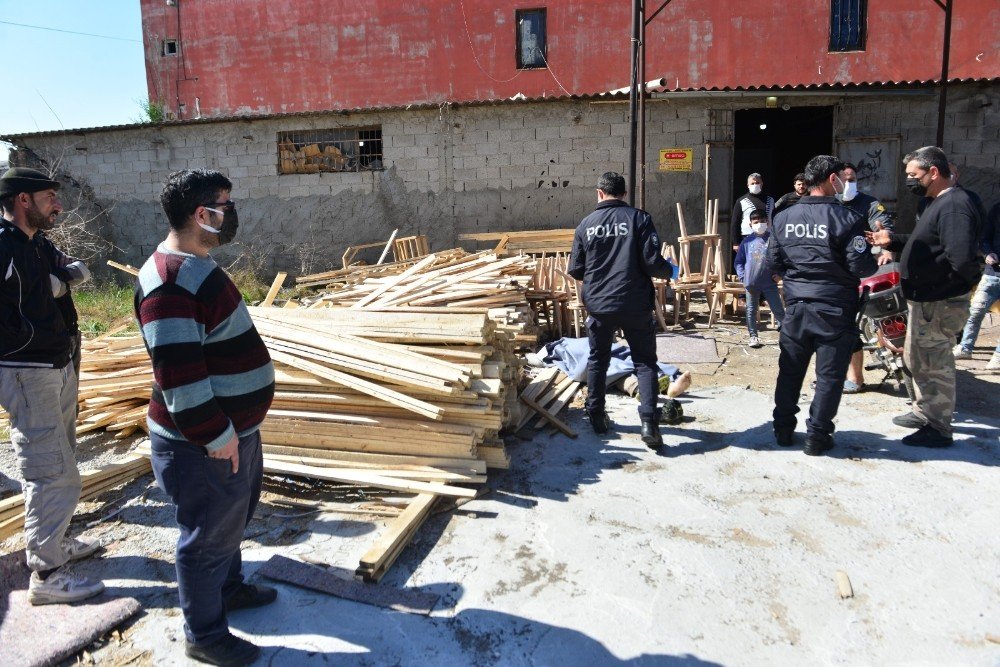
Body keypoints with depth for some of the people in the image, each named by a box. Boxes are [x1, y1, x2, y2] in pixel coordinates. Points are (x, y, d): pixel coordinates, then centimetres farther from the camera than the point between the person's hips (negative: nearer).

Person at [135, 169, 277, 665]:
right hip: (203, 445, -10)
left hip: (234, 427, 10)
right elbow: (178, 374, -29)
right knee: (209, 536, 7)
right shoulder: (170, 283, -26)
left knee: (233, 517, 27)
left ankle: (229, 588, 50)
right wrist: (216, 436, -23)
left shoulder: (197, 265, 8)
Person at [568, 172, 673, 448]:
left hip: (599, 306, 2)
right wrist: (669, 271, 10)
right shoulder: (639, 218, -6)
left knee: (597, 361, 18)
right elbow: (652, 262, -12)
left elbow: (575, 270, 5)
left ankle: (596, 417, 27)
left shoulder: (586, 224, 1)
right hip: (635, 306, -2)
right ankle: (649, 421, -2)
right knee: (645, 362, 8)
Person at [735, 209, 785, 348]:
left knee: (778, 309, 2)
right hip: (751, 284, 1)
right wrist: (743, 277, -4)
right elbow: (739, 261, 6)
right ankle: (753, 336, 20)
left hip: (769, 283, -1)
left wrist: (779, 274, -6)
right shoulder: (747, 241, 1)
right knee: (751, 311, 9)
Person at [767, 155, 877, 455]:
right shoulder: (848, 219, -12)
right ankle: (817, 435, 12)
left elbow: (773, 261, 7)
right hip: (834, 310, -4)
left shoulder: (784, 217, 2)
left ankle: (783, 429, 24)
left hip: (796, 307, 5)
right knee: (829, 375, 7)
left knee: (790, 370, 15)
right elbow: (862, 267, -14)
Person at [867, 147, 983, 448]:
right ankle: (924, 412, 39)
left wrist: (966, 282, -16)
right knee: (915, 359, 23)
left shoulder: (955, 205, -23)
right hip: (925, 299, 11)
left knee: (935, 365, 1)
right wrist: (892, 240, 8)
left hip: (940, 303, -11)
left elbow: (962, 257, -33)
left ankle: (938, 429, 15)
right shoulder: (939, 203, 12)